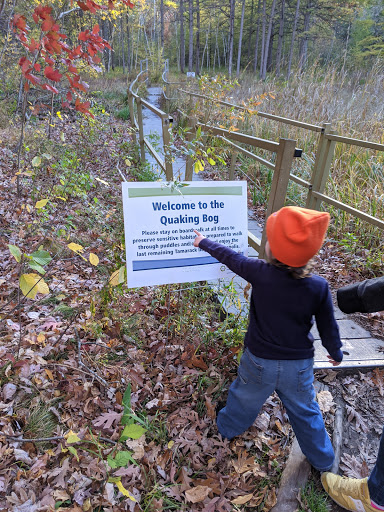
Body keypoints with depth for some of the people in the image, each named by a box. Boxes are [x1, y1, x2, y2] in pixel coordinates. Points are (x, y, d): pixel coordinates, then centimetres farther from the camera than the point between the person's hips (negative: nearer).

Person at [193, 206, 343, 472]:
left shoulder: (260, 273, -25)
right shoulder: (319, 287, -21)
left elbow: (231, 257, -9)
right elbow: (328, 327, -8)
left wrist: (204, 242, 10)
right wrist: (336, 352, 14)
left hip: (259, 361, 0)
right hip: (299, 367, 1)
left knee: (245, 397, 27)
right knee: (306, 412, 24)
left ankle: (228, 427, 56)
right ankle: (323, 460, 48)